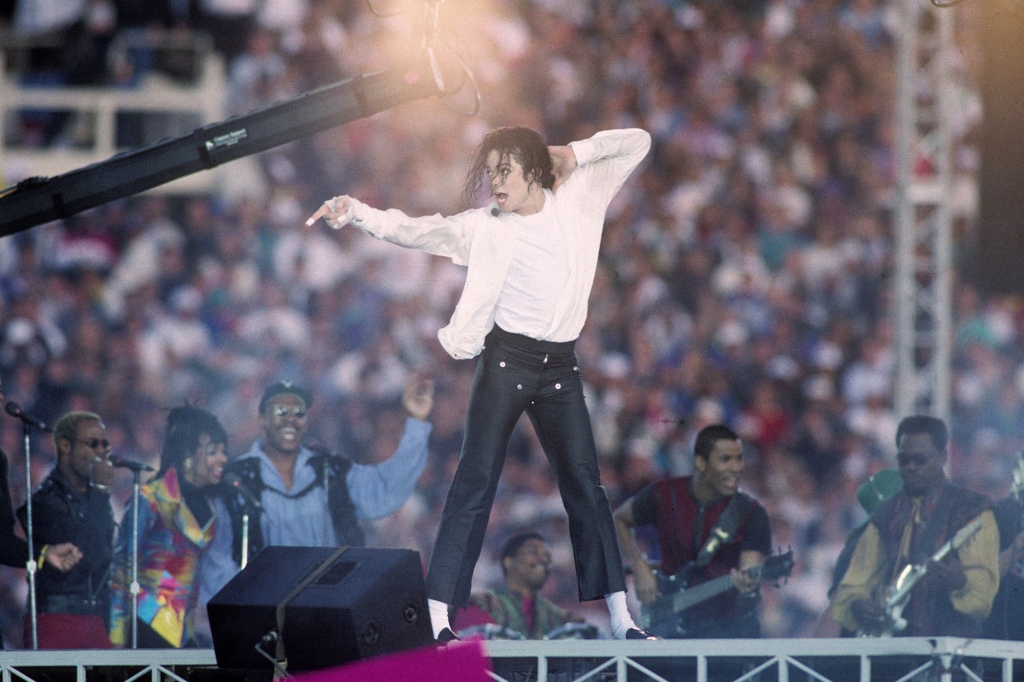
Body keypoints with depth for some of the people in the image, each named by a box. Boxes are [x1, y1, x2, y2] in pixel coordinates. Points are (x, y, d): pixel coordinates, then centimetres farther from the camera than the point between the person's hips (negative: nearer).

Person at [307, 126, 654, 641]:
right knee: (475, 483, -9)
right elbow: (413, 230, -8)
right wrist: (355, 213, -23)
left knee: (584, 483, 3)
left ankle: (620, 615, 6)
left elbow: (636, 144, 11)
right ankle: (438, 613, -14)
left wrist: (575, 154, -3)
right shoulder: (484, 228, -1)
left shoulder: (578, 197, 5)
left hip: (560, 367, 2)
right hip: (506, 360, -2)